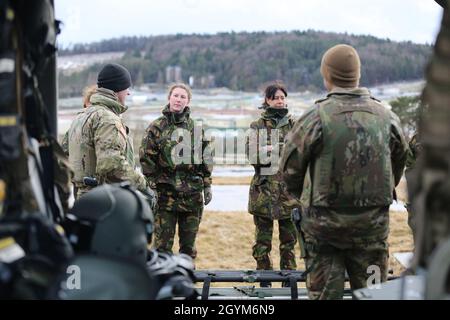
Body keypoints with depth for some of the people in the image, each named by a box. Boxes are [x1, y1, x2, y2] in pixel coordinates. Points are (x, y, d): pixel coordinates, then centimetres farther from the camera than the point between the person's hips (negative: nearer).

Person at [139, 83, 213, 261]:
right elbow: (146, 159, -3)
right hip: (165, 194, -3)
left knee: (188, 244, 12)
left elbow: (205, 160, 13)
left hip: (192, 195, 3)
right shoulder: (156, 127, -1)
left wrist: (207, 186, 9)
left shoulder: (196, 129, 8)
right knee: (163, 244, 0)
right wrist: (151, 187, -8)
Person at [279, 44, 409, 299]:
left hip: (326, 223, -3)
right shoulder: (387, 116, 1)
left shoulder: (316, 118, -12)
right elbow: (400, 161, 14)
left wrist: (297, 197, 14)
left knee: (325, 293, 7)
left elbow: (290, 168, -6)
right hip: (374, 222, 3)